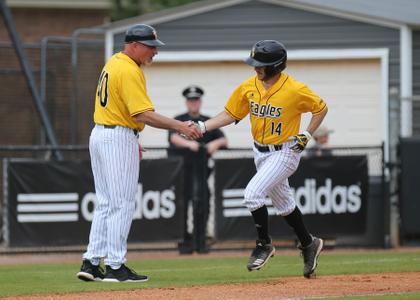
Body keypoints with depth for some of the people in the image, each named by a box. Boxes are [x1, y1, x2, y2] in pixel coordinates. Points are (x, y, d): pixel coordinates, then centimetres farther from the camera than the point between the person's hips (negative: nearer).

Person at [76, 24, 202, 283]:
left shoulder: (113, 63, 14)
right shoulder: (130, 72, -17)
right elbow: (143, 114, -24)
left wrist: (132, 141, 21)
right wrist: (179, 126, -26)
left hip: (99, 134, 10)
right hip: (120, 138, -10)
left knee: (106, 203, 12)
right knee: (122, 205, -5)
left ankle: (91, 263, 10)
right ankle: (115, 267, -4)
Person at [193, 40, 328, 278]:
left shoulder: (295, 90, -19)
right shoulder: (248, 87, -4)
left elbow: (321, 108, -4)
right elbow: (230, 114, 3)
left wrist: (307, 135, -11)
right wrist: (202, 127, -9)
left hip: (284, 153, -6)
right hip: (261, 152, 6)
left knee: (253, 194, -20)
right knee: (284, 204, 17)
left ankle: (264, 245, -1)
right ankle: (309, 244, 37)